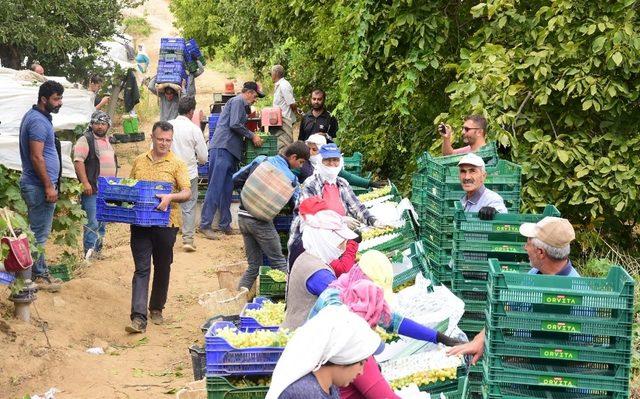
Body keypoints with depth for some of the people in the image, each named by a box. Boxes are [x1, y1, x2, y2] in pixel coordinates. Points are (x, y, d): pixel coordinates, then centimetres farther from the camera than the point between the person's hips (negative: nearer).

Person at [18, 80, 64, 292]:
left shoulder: (36, 117, 15)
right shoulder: (38, 121, -18)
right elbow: (36, 157, -22)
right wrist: (49, 187, -20)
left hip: (38, 185, 11)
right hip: (39, 186, -11)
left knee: (39, 232, 15)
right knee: (39, 233, -4)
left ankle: (41, 272, 22)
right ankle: (36, 277, 1)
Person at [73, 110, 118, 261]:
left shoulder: (107, 141, 19)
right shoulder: (86, 140, -8)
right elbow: (78, 161, -17)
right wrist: (85, 183, -24)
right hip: (92, 189, -8)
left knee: (102, 222, 13)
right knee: (92, 223, -10)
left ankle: (98, 250, 21)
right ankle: (89, 252, -5)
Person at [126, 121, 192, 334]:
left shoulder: (177, 164, 0)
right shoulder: (139, 161, 10)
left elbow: (187, 193, -9)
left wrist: (170, 197, -27)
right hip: (140, 223, 1)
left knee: (162, 268, 12)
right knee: (141, 269, -6)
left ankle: (156, 309, 31)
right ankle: (139, 318, -13)